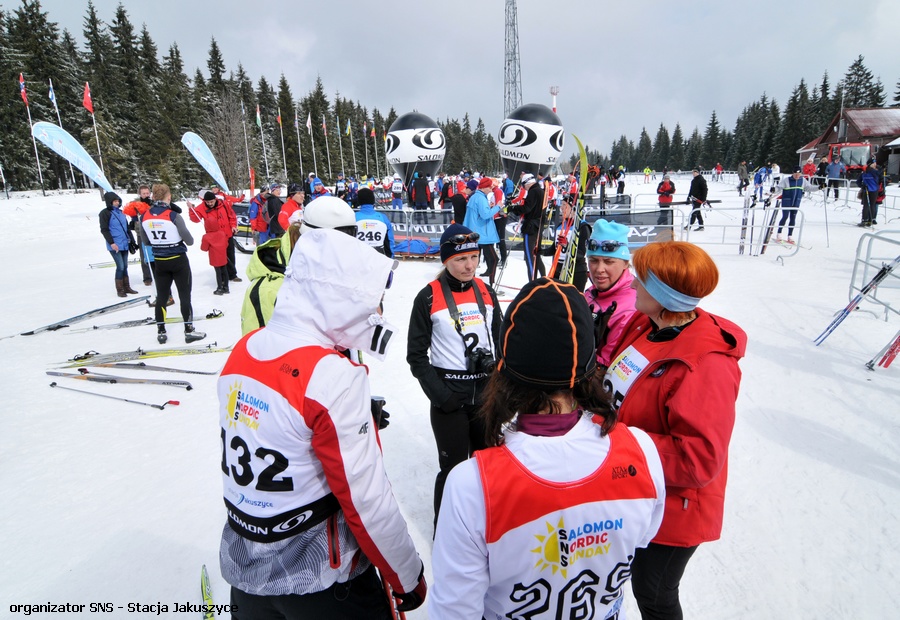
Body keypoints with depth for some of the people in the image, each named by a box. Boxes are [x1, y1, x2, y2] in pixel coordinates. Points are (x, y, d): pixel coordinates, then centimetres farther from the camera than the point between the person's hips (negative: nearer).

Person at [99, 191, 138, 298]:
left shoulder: (121, 212, 14)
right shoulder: (105, 213, -5)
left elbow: (127, 228, 21)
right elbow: (104, 230, -9)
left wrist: (131, 241, 18)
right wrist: (111, 242, -17)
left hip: (125, 244, 6)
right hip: (114, 245, -6)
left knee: (125, 266, 11)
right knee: (120, 267, -9)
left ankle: (126, 287, 20)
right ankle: (120, 289, 2)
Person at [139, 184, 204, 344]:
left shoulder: (144, 217, -3)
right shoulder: (173, 215, -18)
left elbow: (146, 241, 8)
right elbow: (189, 240, -14)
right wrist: (189, 241, 8)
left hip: (159, 262, 4)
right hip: (178, 260, -4)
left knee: (161, 296, 13)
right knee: (185, 295, 4)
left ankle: (161, 332, 19)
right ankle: (189, 331, 8)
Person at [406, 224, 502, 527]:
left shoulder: (486, 292, 4)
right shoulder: (429, 297, -10)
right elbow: (416, 355, -6)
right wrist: (438, 393, -15)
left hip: (486, 392, 5)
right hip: (449, 396, -4)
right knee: (453, 468, 3)